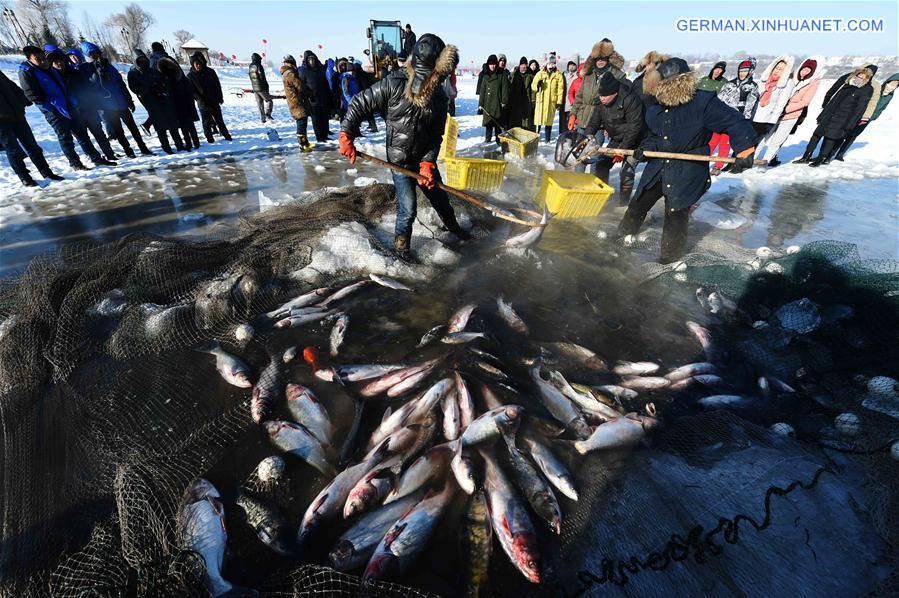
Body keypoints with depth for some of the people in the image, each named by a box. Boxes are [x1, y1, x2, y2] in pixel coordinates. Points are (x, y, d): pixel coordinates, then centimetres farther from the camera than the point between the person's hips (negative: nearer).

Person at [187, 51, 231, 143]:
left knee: (219, 120, 11)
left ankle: (226, 134, 21)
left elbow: (217, 85, 7)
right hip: (203, 104, -1)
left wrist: (220, 97, 4)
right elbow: (192, 91, -6)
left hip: (214, 101, 1)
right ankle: (209, 137, 13)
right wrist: (200, 99, -19)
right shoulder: (190, 76, -5)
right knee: (206, 122, 4)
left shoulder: (210, 72, 0)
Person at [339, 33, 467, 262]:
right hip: (400, 161, -4)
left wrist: (428, 163, -12)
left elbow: (436, 135, 0)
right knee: (408, 209, -7)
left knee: (439, 196, 17)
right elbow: (359, 104, -10)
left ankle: (451, 225, 46)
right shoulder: (393, 84, -18)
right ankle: (401, 243, 21)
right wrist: (346, 135, -12)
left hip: (424, 159, 5)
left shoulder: (439, 96, -5)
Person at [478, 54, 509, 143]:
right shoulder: (485, 76, 13)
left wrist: (504, 102, -11)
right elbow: (482, 91, 11)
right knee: (488, 122, 4)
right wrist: (480, 104, 6)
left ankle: (499, 139, 5)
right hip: (487, 103, 3)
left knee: (498, 123, -3)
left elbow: (505, 89, -3)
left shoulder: (502, 75, 2)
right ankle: (488, 138, 16)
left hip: (498, 103, -3)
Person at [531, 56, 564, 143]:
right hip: (541, 100, 0)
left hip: (552, 101, 0)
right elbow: (533, 85, 6)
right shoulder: (540, 73, 8)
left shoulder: (558, 75, 6)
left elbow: (560, 89, 3)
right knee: (538, 119, -5)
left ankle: (547, 140, 12)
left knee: (549, 121, 5)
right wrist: (537, 85, -17)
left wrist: (559, 102, -4)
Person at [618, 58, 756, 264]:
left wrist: (744, 151, -20)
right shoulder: (655, 108, 1)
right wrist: (646, 148, -5)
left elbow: (735, 123, -13)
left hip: (687, 171, -5)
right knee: (639, 202, 12)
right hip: (658, 167, 5)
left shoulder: (704, 102, -16)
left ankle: (671, 254, 16)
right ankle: (623, 234, 33)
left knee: (676, 212, -1)